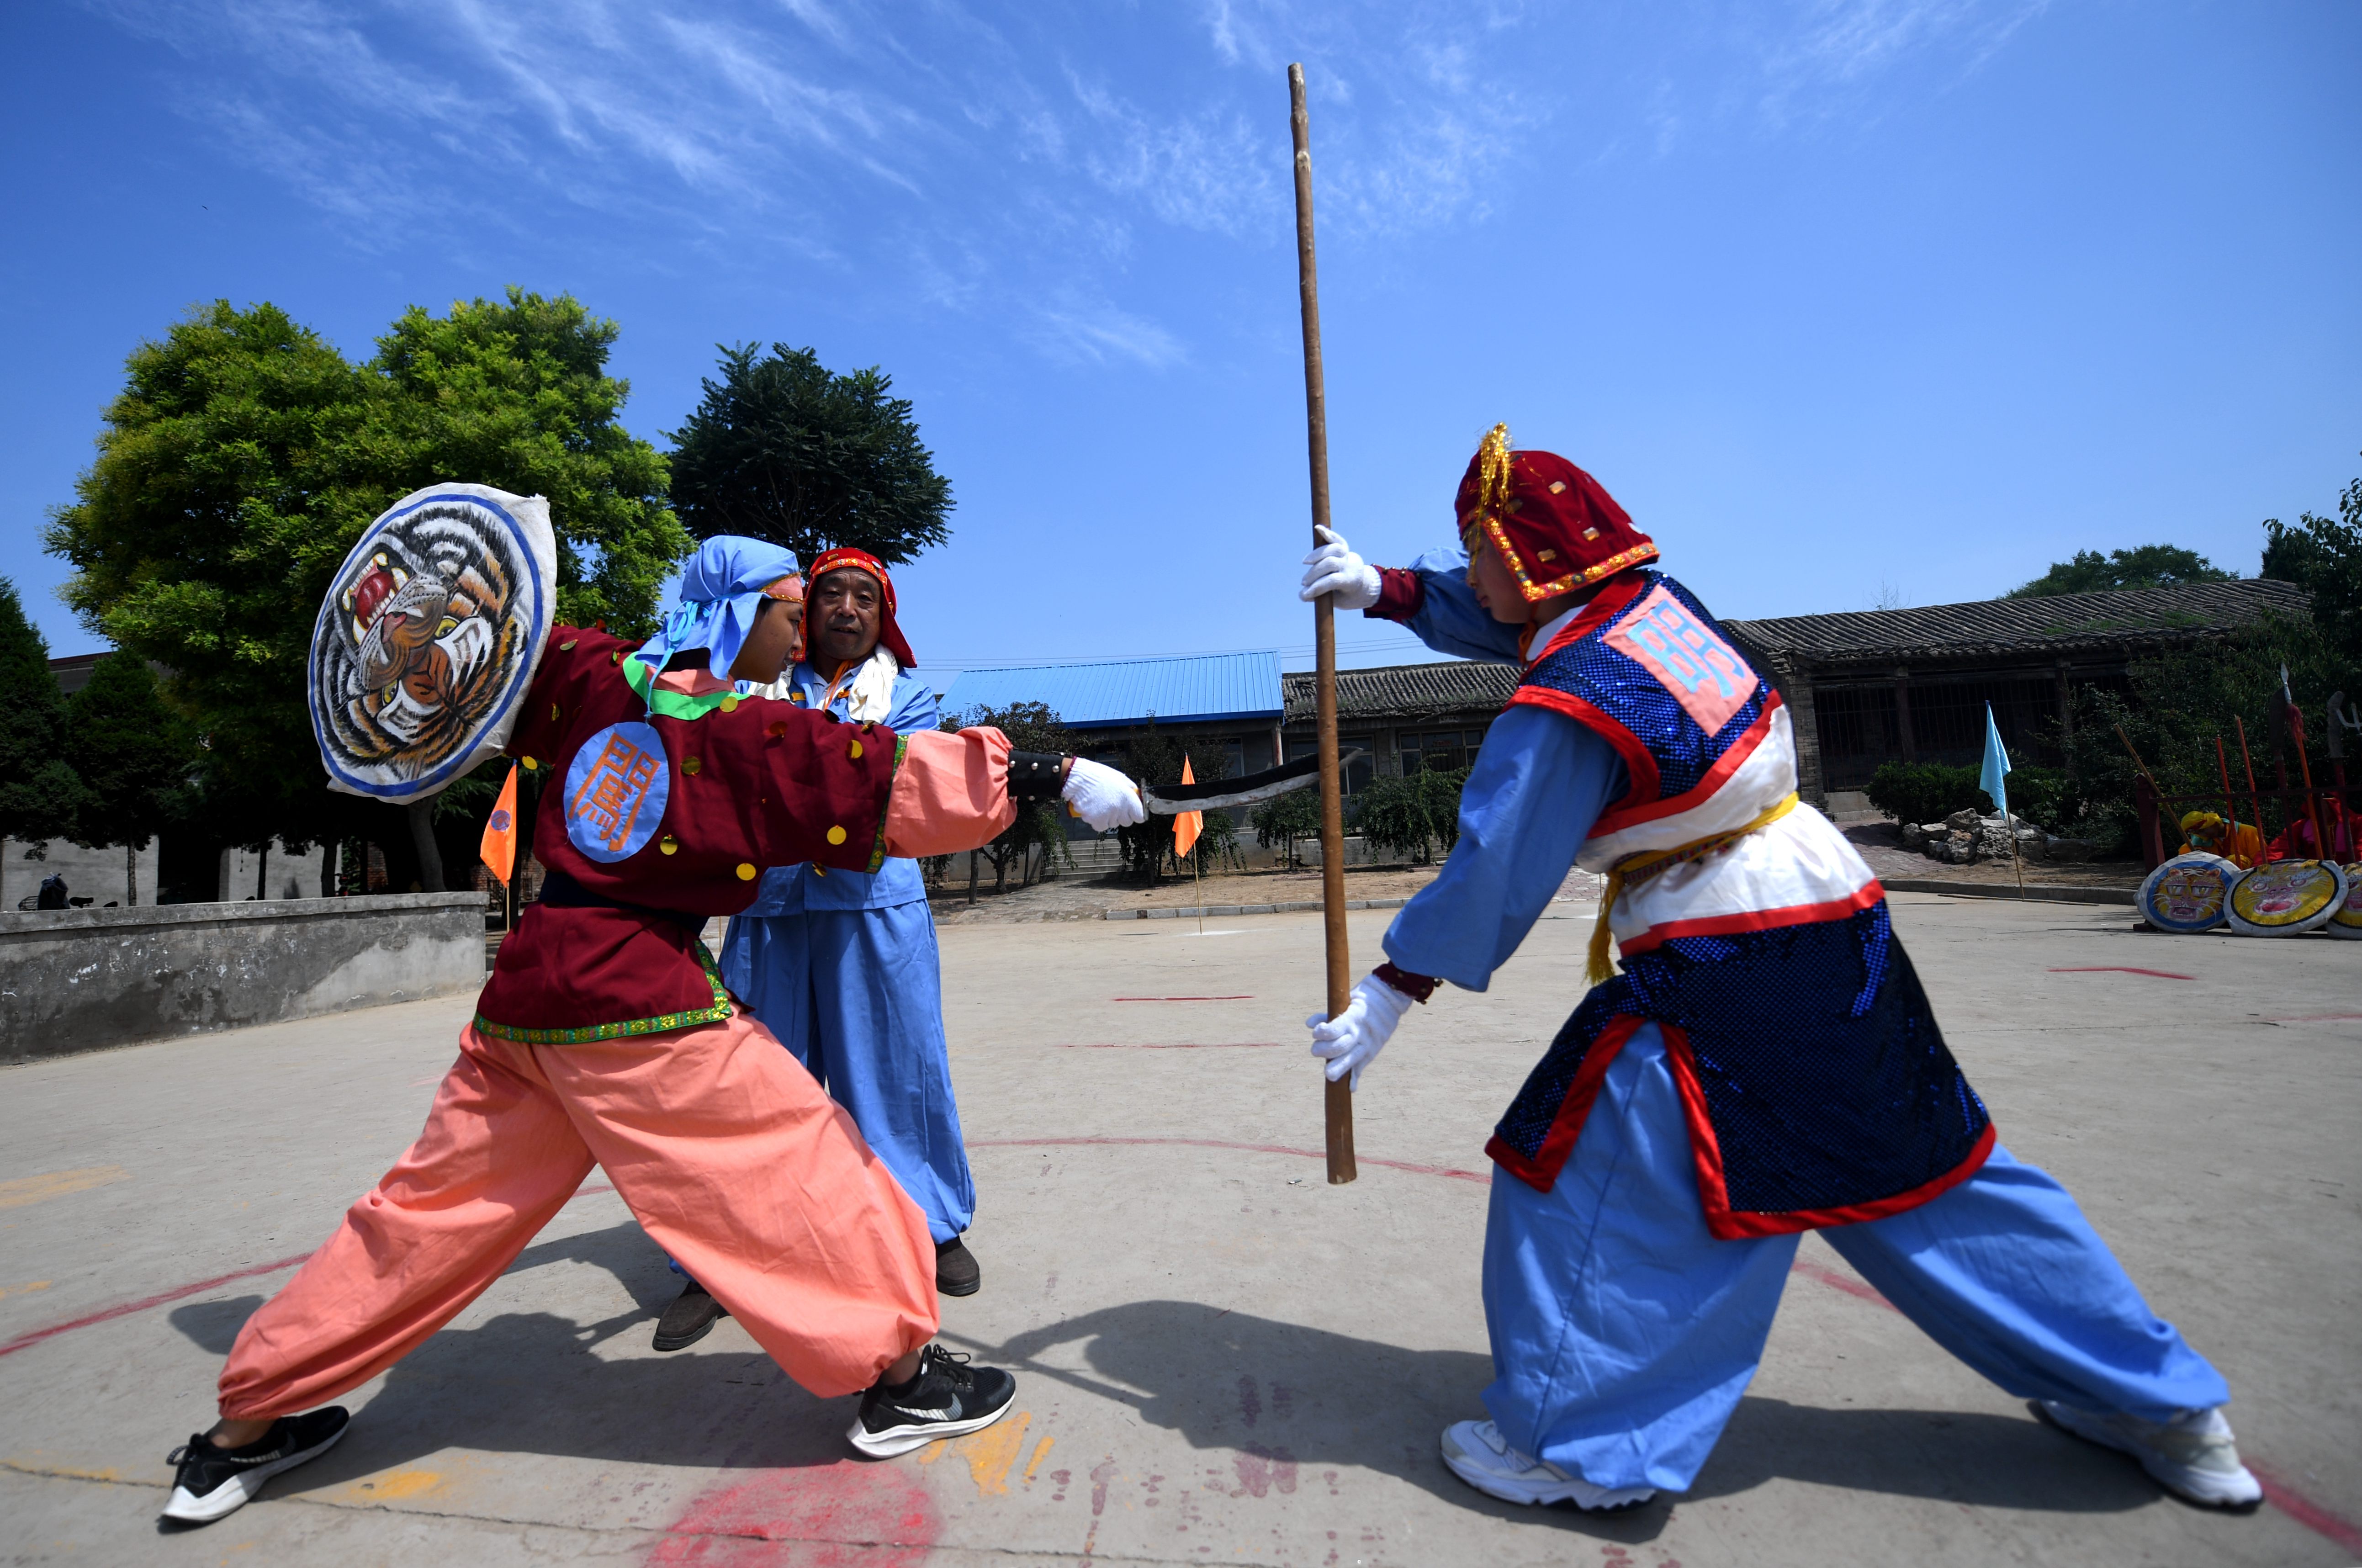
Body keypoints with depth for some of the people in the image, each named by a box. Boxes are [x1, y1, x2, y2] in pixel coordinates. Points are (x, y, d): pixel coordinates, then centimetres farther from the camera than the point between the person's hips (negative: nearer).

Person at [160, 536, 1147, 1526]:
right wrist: (1057, 776, -16)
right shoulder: (753, 735, -12)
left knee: (429, 1211, 20)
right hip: (642, 1005, -7)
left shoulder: (589, 677, 5)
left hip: (521, 993, 7)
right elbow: (904, 781, -18)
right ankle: (901, 1376, 12)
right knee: (799, 1164, 3)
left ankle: (243, 1430, 35)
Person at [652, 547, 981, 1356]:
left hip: (874, 904, -1)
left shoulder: (906, 694, 12)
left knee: (898, 1064, 4)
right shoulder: (764, 683, 13)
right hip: (768, 903, 1)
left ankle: (933, 1227, 22)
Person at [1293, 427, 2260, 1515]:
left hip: (1725, 980, -9)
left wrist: (1389, 996, -7)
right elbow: (1502, 612, 17)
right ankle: (2159, 1404, 40)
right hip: (1840, 932, 9)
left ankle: (1570, 1442, 14)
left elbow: (1492, 876, -17)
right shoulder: (1653, 600, 2)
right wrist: (1382, 590, 8)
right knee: (1930, 1167, 23)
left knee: (1588, 1181, 1)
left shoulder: (1564, 709, -21)